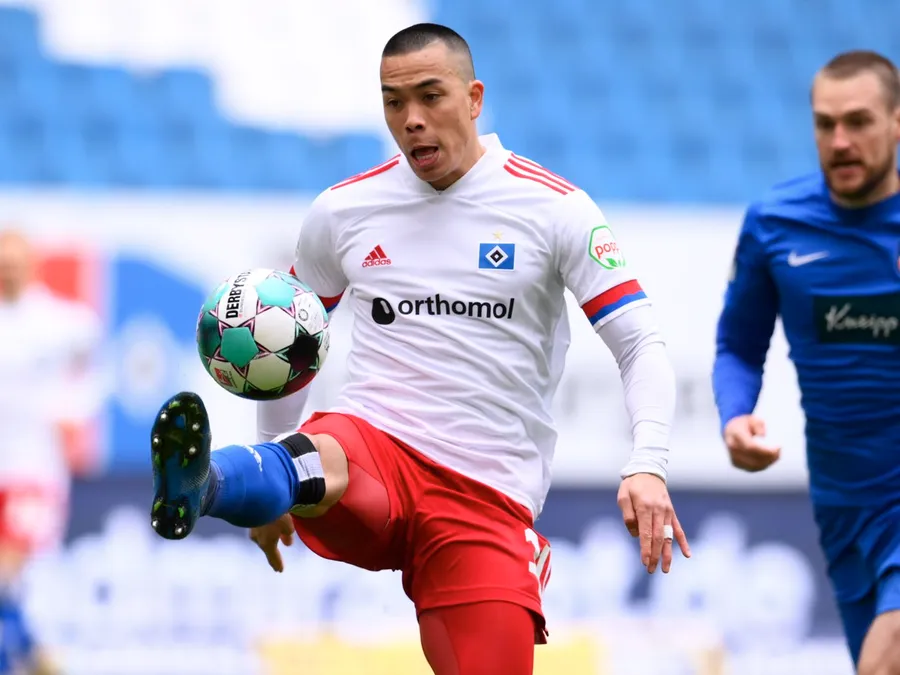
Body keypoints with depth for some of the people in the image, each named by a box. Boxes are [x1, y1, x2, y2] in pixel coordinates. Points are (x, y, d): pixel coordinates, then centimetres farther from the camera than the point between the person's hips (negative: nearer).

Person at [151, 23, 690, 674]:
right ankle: (198, 487, -69)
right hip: (371, 448, 0)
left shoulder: (554, 208, 2)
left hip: (487, 497, 0)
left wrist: (648, 466, -19)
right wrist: (272, 489, 22)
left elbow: (642, 346, -2)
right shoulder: (342, 211, 11)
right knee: (321, 462, -37)